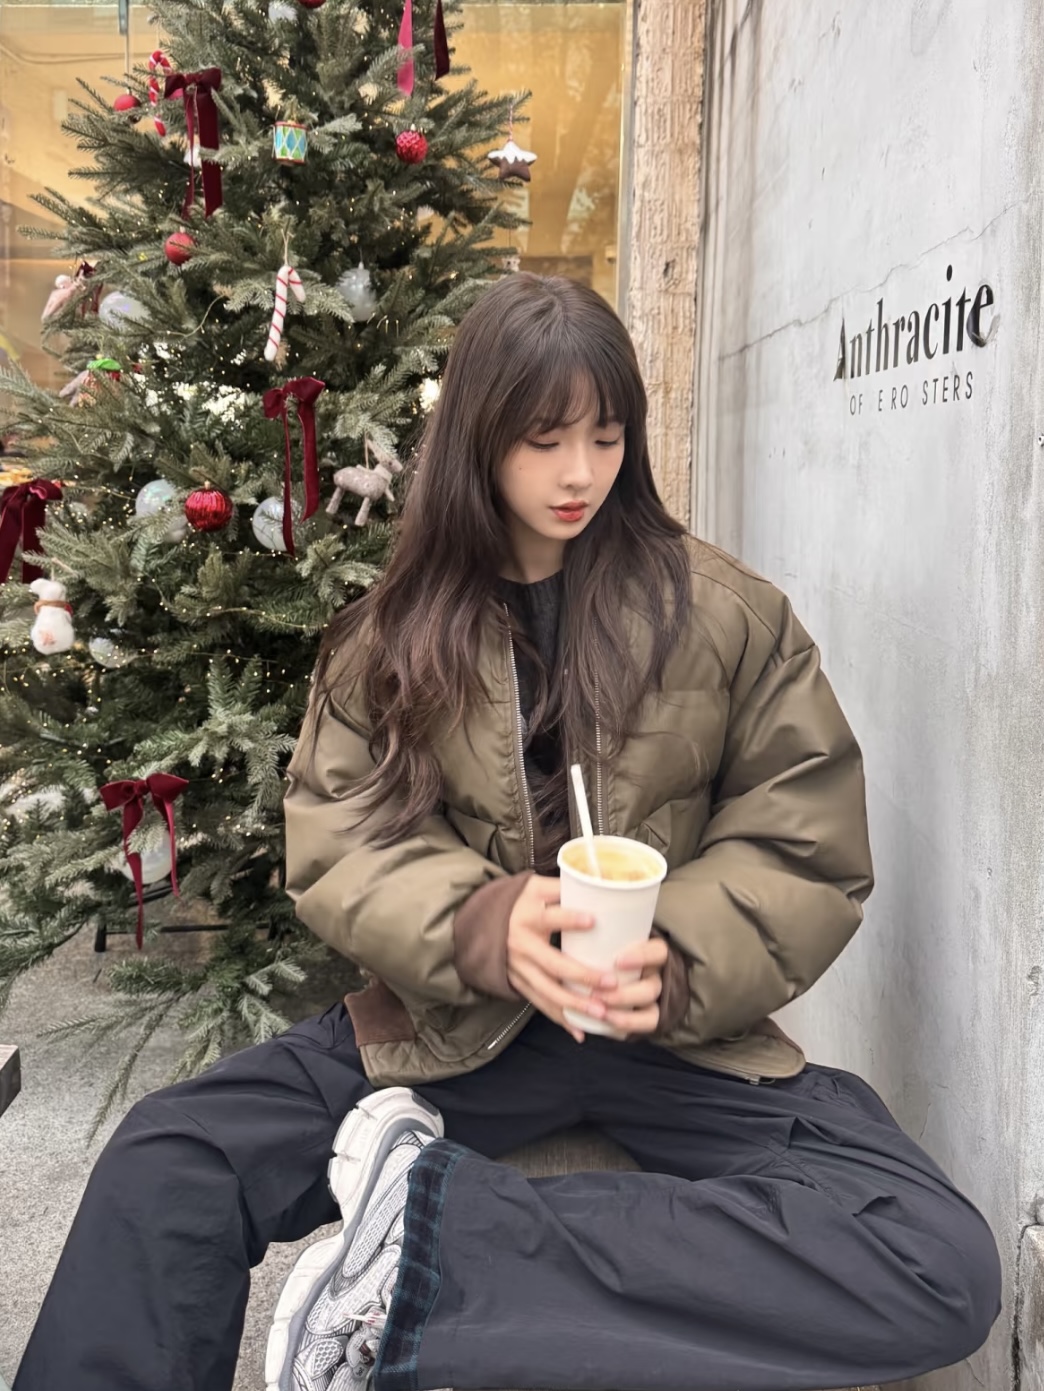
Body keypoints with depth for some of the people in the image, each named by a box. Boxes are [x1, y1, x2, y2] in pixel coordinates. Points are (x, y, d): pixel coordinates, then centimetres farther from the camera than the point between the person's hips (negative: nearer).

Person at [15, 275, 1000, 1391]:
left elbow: (808, 852, 0)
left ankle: (436, 1222, -20)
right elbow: (333, 841, -1)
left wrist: (676, 964, -19)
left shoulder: (729, 615, 0)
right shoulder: (395, 628, 6)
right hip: (448, 1022, 0)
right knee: (160, 1168, -24)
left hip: (682, 1028, 1)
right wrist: (482, 924, -22)